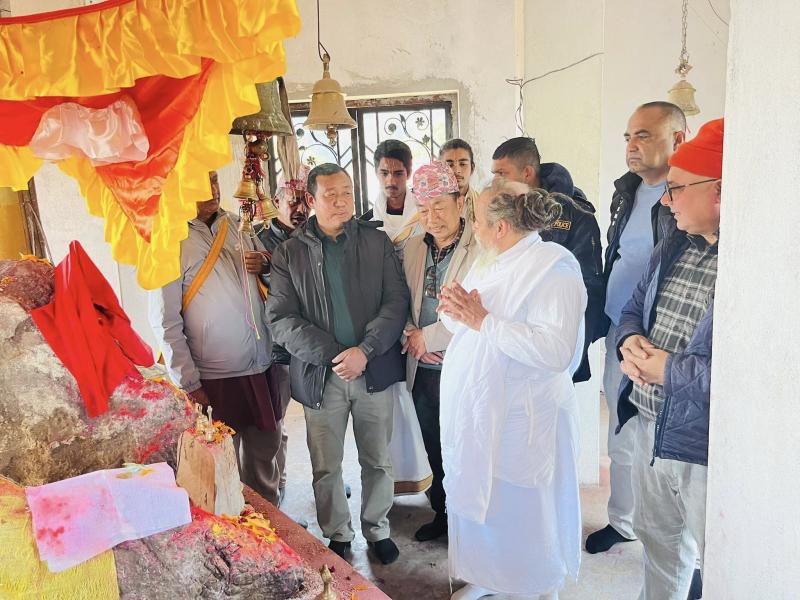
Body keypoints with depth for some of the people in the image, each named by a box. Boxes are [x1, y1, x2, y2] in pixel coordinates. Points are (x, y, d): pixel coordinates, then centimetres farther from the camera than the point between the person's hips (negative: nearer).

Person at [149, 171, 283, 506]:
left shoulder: (236, 225, 7)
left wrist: (266, 267, -7)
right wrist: (189, 385, -14)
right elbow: (165, 324, -12)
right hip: (215, 377, -5)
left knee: (265, 453, 19)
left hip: (260, 367, 6)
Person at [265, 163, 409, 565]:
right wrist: (332, 356, -15)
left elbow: (396, 302, -2)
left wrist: (364, 350, -15)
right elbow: (281, 318, -6)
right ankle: (337, 537, 32)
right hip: (321, 376, 0)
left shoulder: (377, 242, 4)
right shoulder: (289, 253, 1)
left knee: (378, 461, 14)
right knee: (326, 468, 11)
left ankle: (377, 530, 35)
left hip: (374, 370, 1)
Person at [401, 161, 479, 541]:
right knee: (435, 451, 21)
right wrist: (410, 337, -5)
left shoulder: (482, 249, -16)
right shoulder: (414, 247, 6)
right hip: (423, 370, 6)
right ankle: (443, 514, 41)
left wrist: (428, 336, -14)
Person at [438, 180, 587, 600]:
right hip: (473, 411, 8)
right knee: (475, 501, 20)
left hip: (521, 421, -8)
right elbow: (461, 327, 15)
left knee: (522, 514, 7)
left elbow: (557, 350, -29)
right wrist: (455, 310, -8)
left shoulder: (553, 267, -17)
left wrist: (484, 320, -27)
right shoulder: (486, 262, 10)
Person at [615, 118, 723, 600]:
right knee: (657, 539, 27)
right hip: (651, 427, 8)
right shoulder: (675, 247, 7)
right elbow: (634, 310, 17)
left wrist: (663, 367, -20)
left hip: (708, 446, -8)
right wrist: (631, 343, -7)